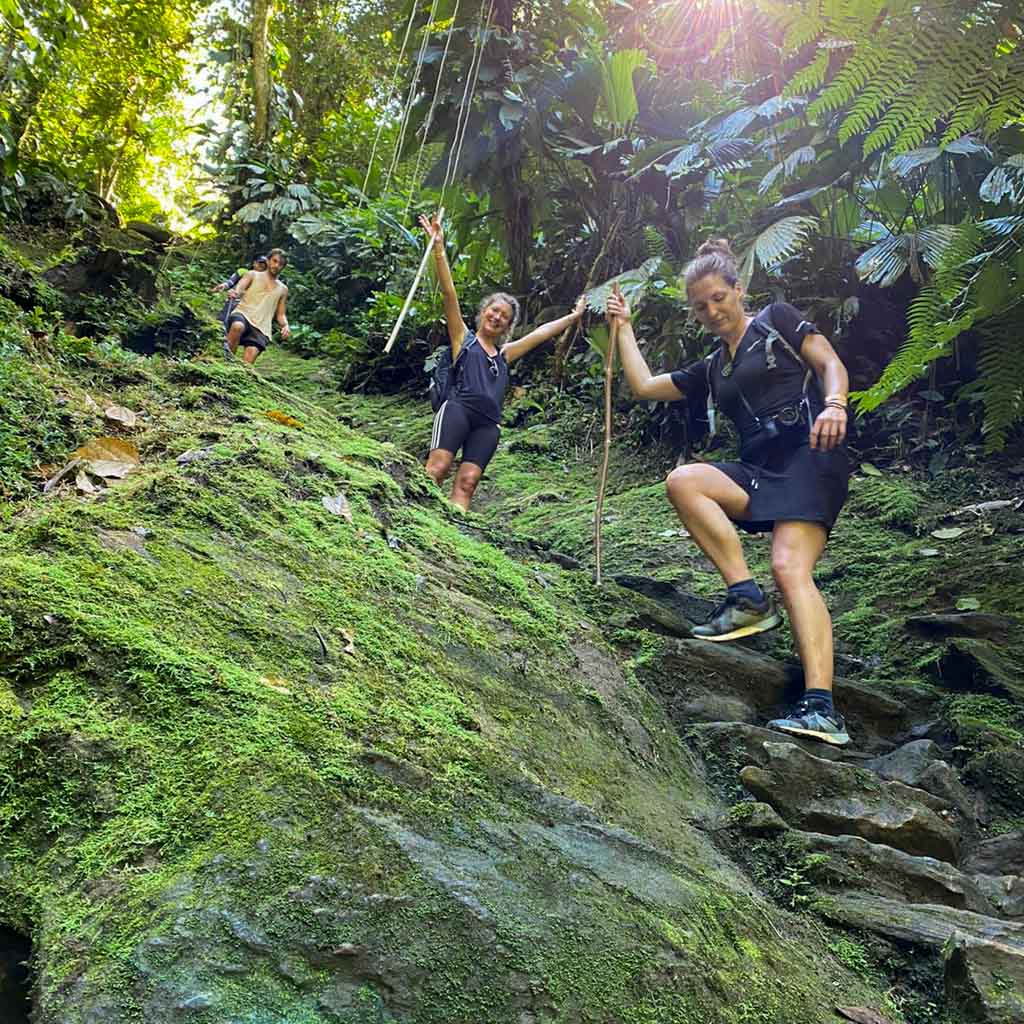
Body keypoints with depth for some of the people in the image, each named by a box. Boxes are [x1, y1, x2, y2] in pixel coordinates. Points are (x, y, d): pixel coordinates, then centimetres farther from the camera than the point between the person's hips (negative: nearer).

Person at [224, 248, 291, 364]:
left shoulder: (283, 289, 22)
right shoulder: (253, 275, 15)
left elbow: (280, 314, 23)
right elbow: (239, 288, -4)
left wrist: (285, 325, -1)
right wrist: (235, 292, -30)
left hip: (261, 328, 2)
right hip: (242, 315, -2)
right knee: (238, 326, -39)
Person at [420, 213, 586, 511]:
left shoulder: (504, 354, 28)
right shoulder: (463, 338, 16)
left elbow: (541, 333, 35)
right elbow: (449, 294, 8)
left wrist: (574, 316, 41)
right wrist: (439, 248, 0)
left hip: (488, 424, 4)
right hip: (458, 410, -4)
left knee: (467, 481, -11)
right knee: (437, 469, -22)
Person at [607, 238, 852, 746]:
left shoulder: (775, 319, 11)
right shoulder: (711, 370, 25)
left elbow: (830, 363, 1)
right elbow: (644, 385, 26)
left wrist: (834, 405, -20)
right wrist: (623, 327, 31)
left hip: (810, 455, -6)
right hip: (758, 469, 6)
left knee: (790, 567, -26)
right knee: (681, 480, -22)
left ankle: (821, 708, -33)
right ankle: (746, 597, -21)